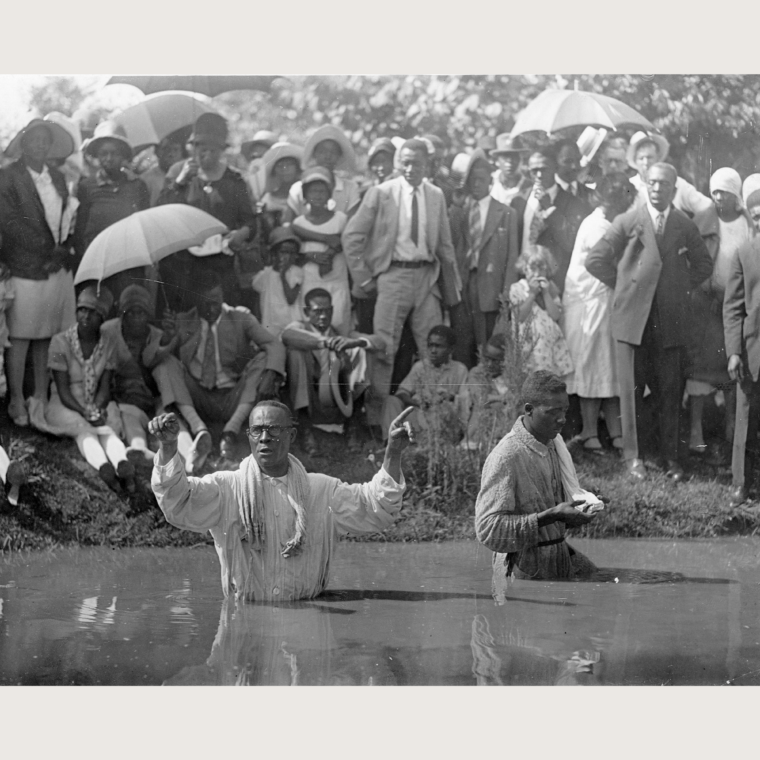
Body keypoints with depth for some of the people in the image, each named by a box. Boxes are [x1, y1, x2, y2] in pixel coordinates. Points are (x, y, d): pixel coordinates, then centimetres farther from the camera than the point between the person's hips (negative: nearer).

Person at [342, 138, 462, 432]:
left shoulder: (436, 196, 9)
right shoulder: (381, 193, -2)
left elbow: (444, 245, 15)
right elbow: (351, 236, 0)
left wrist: (451, 286, 12)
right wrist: (363, 276, -3)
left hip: (427, 274, 3)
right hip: (394, 274, -3)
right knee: (384, 347, -6)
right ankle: (376, 413, 1)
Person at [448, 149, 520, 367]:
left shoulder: (506, 214, 7)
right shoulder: (456, 212, 13)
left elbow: (511, 256, 3)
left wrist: (508, 293, -3)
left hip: (490, 290, -2)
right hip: (460, 287, 2)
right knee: (461, 351, 0)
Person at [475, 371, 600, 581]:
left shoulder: (554, 442, 7)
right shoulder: (505, 458, -20)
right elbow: (487, 530, -25)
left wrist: (579, 505, 0)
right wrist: (551, 515, -28)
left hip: (562, 556, 8)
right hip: (525, 571, -8)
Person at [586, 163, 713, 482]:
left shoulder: (686, 227, 7)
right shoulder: (627, 222, 0)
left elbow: (703, 265, 20)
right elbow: (596, 260, 3)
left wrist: (682, 287, 9)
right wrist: (625, 284, 3)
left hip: (671, 321, 2)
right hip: (632, 319, -2)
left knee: (669, 392, 4)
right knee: (631, 390, 0)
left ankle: (671, 458, 11)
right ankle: (632, 457, 8)